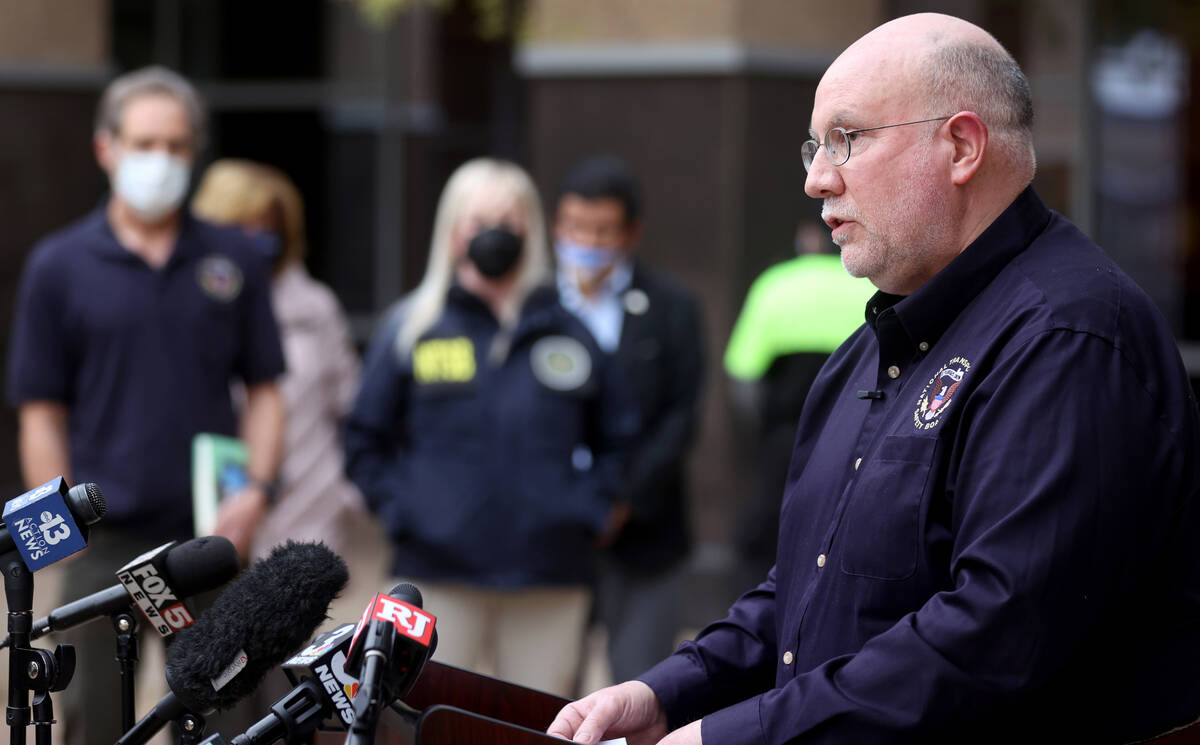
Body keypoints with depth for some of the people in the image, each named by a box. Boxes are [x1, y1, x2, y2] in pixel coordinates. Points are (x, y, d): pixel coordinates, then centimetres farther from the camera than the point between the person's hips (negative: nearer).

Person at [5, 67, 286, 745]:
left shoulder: (234, 260, 6)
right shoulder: (58, 268, 1)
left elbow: (265, 391, 8)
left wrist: (258, 491, -7)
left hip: (212, 537, 2)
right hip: (106, 540, -1)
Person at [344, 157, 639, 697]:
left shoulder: (567, 332, 9)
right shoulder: (410, 328, 5)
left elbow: (616, 435, 18)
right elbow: (366, 441, 9)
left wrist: (589, 507, 5)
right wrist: (401, 510, -3)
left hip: (550, 577, 2)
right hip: (439, 576, -1)